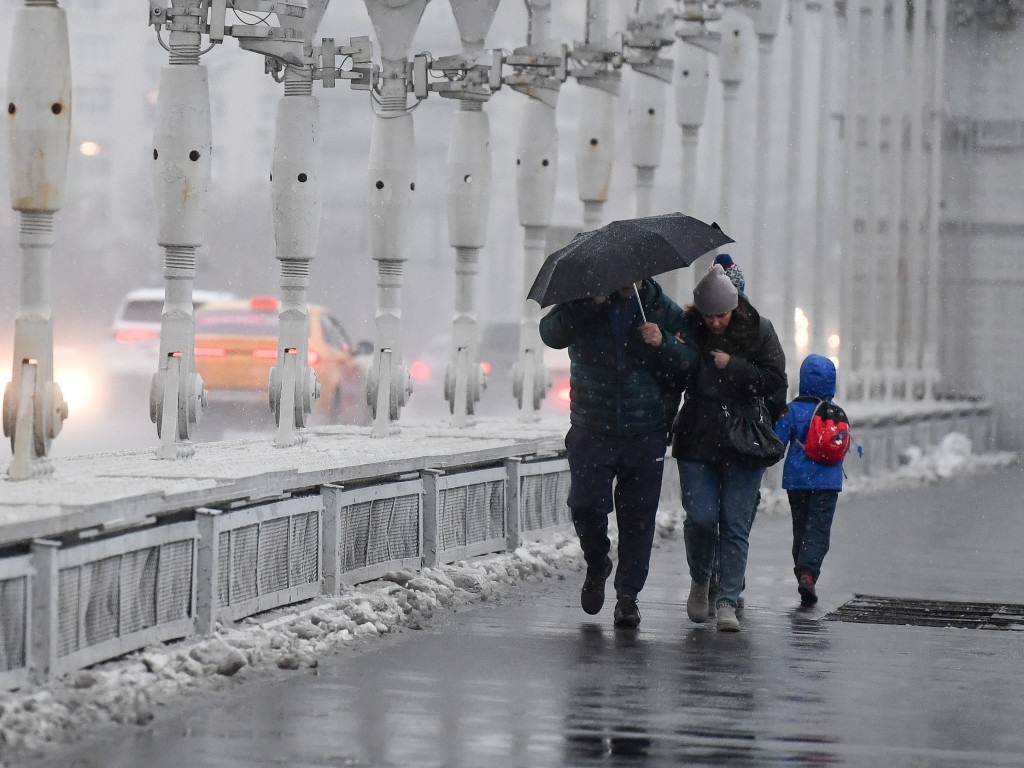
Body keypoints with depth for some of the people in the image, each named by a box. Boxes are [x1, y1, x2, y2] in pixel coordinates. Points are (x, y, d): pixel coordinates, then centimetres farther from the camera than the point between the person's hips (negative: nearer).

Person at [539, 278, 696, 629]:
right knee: (586, 505, -9)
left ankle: (627, 596, 11)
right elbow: (551, 333, -11)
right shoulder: (584, 303, 4)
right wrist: (590, 304, -21)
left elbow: (690, 360, 4)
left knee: (637, 517, 1)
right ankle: (597, 565, 22)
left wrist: (663, 344, -15)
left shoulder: (664, 311, 7)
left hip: (645, 434, 1)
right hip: (592, 432, 0)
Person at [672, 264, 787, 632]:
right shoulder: (689, 328, 1)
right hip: (697, 439, 0)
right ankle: (699, 581, 20)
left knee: (735, 525, -3)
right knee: (701, 517, -7)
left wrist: (733, 366, -14)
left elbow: (776, 381, -5)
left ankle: (727, 602, 1)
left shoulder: (757, 330, -1)